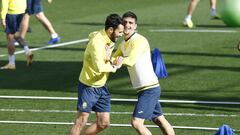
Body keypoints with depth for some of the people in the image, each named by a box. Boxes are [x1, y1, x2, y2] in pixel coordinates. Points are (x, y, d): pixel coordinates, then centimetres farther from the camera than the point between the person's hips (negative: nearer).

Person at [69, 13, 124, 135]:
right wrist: (114, 67, -21)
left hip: (101, 87, 8)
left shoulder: (109, 40, 1)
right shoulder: (97, 42, -26)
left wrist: (108, 59, -3)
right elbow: (99, 67, -38)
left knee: (103, 123, 7)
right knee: (80, 122, -4)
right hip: (88, 87, -8)